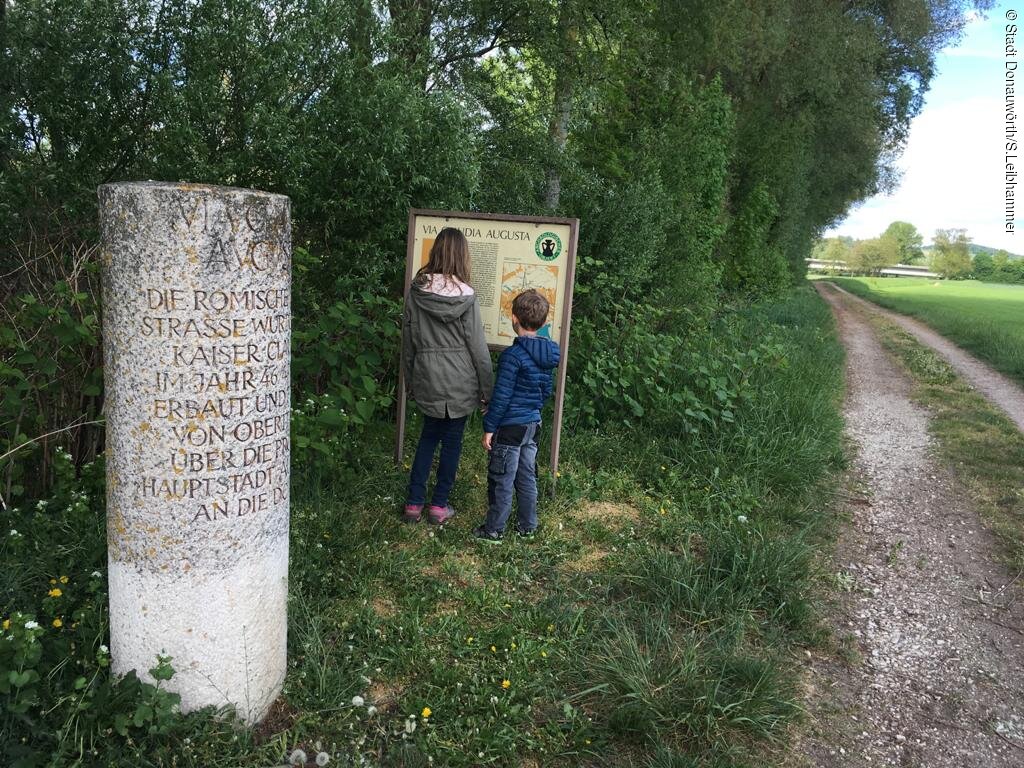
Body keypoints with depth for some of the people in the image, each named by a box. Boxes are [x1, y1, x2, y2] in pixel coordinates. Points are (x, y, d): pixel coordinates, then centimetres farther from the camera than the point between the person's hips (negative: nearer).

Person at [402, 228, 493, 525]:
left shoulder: (416, 291, -4)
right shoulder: (465, 296, -14)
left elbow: (408, 339, 4)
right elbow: (477, 345, -10)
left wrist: (410, 380, 16)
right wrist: (486, 389, 0)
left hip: (427, 379, 3)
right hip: (460, 382, -3)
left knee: (428, 436, 19)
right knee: (452, 440, 12)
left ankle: (414, 503, 19)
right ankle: (439, 505, 20)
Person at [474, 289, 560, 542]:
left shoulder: (512, 355, -21)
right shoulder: (548, 354, 3)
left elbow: (501, 396, -19)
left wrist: (489, 427, -12)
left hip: (510, 426, -8)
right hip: (533, 424, 8)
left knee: (501, 479, 4)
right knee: (527, 477, 17)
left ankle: (494, 529, 14)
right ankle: (528, 526, 27)